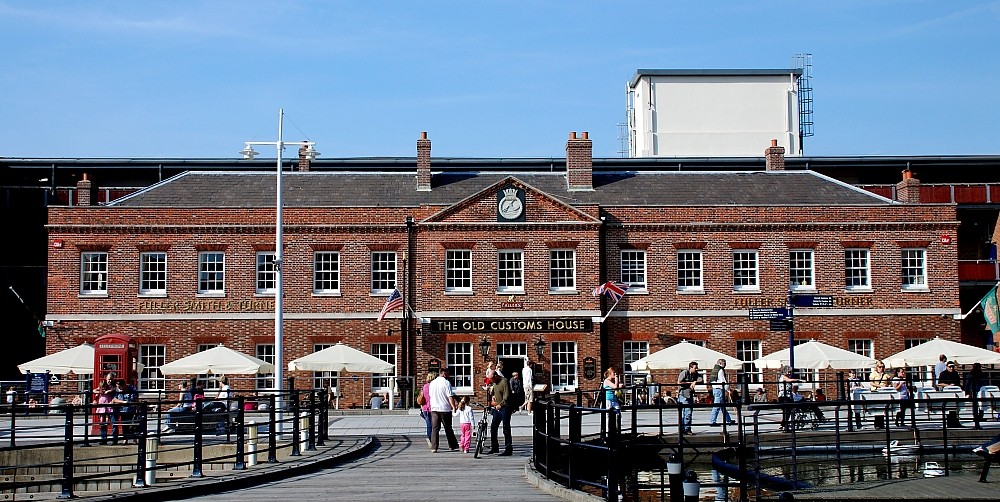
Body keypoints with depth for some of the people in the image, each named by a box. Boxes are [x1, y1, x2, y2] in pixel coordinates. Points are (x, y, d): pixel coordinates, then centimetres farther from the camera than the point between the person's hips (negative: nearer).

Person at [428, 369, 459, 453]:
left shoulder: (432, 383, 10)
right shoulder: (446, 383, -10)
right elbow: (450, 396, -15)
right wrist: (454, 407, -14)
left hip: (434, 408, 4)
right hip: (445, 408, -4)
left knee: (435, 428, 3)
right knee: (448, 428, 9)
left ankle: (433, 447, -5)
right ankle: (452, 446, 18)